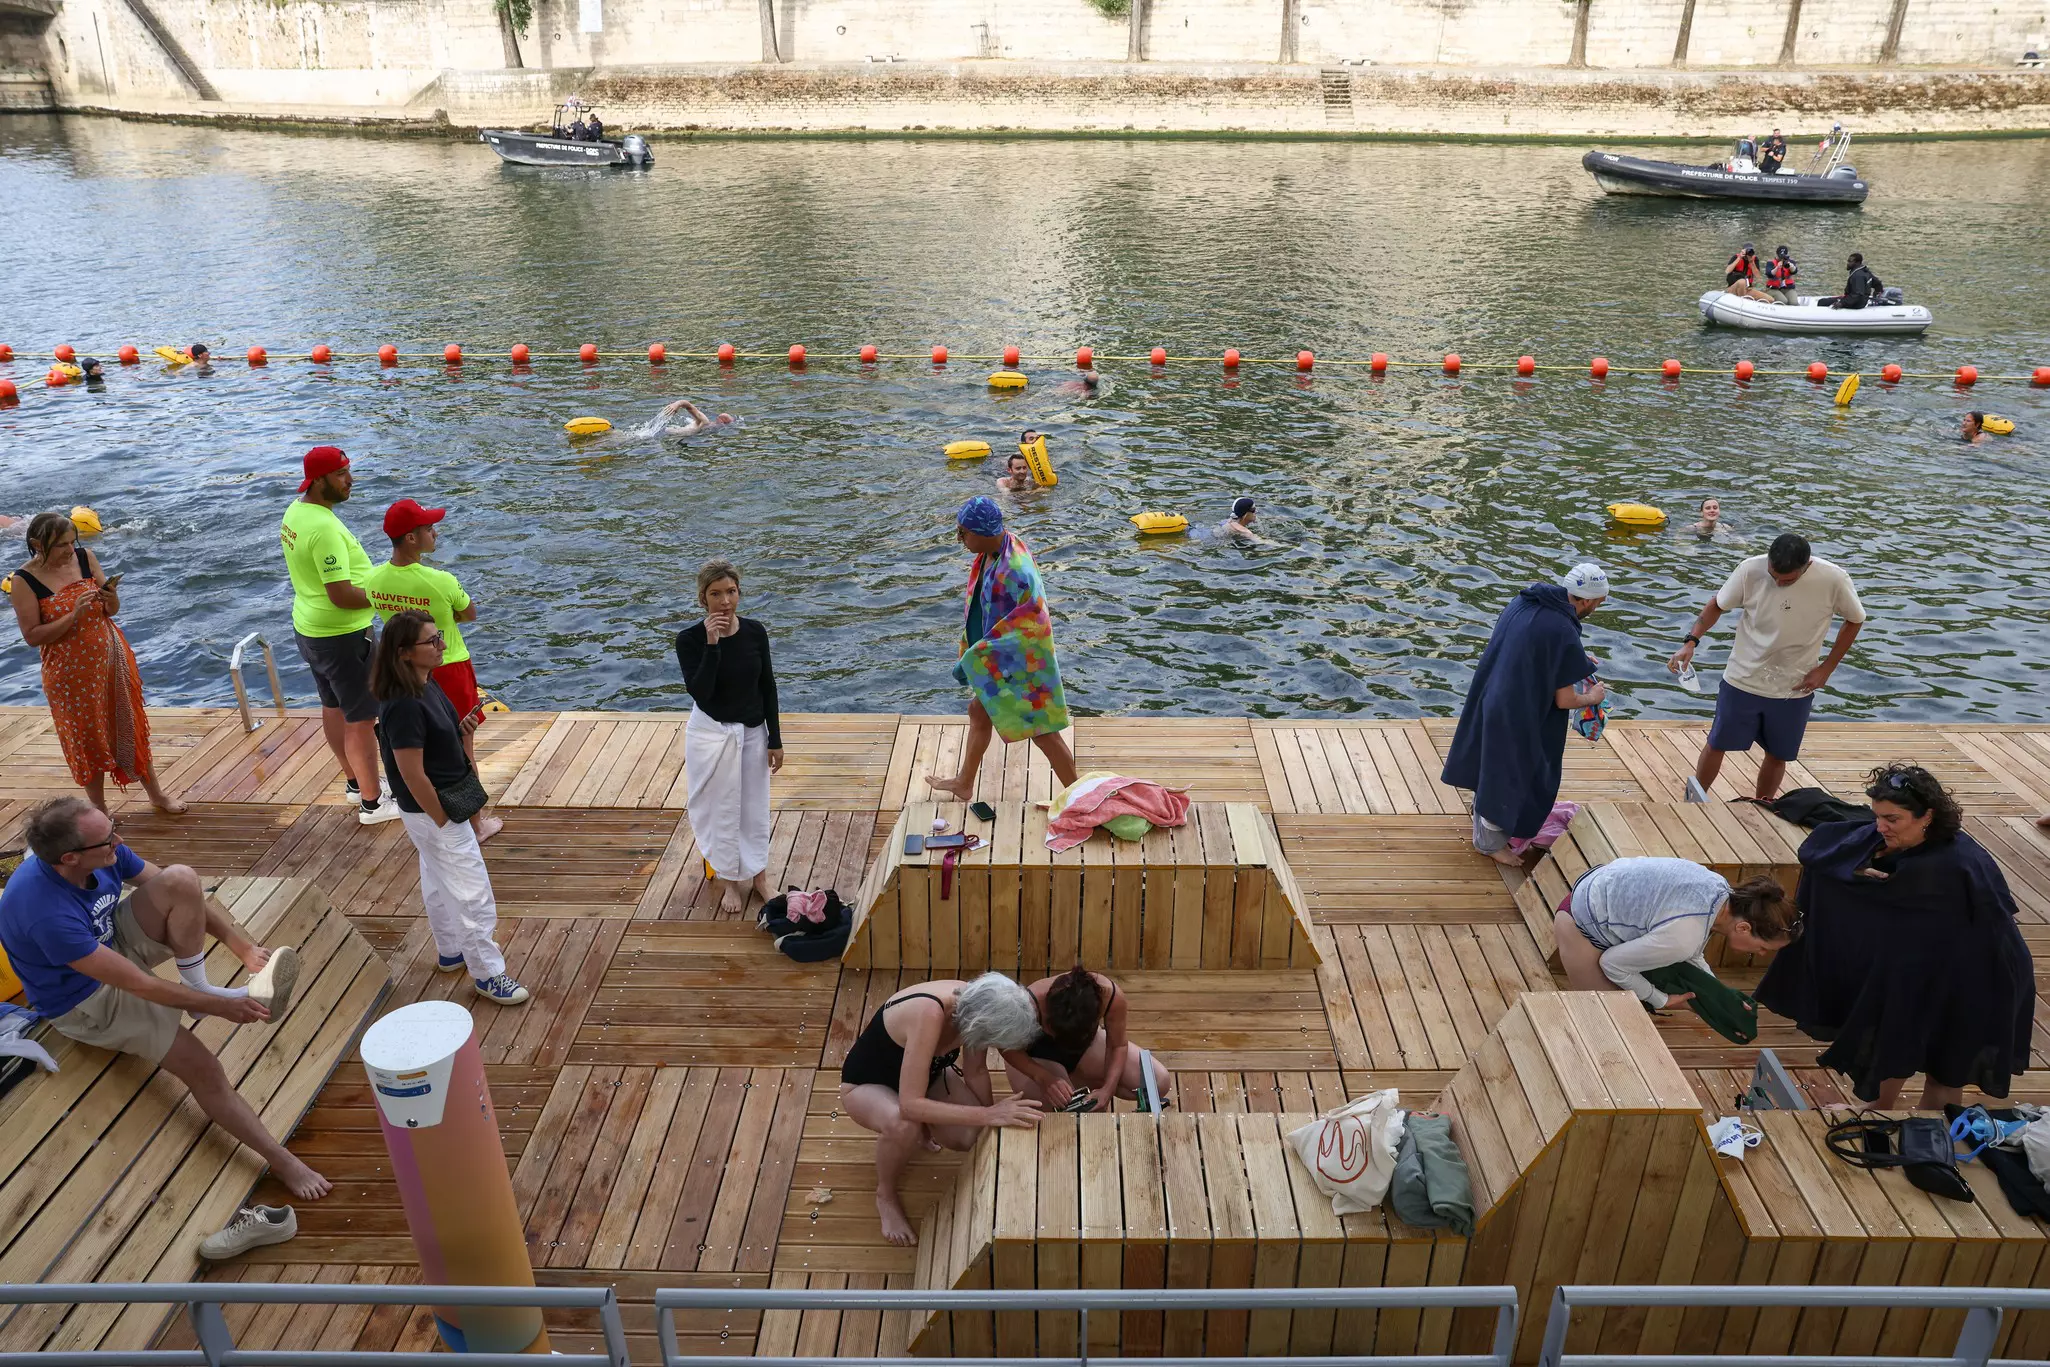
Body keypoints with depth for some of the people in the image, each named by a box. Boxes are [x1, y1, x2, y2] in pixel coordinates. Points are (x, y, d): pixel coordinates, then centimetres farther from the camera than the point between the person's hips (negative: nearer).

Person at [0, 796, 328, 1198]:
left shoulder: (103, 852, -20)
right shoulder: (46, 912, -39)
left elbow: (183, 895, -8)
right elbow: (139, 985, -32)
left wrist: (244, 948, -14)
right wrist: (222, 1007, -25)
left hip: (115, 942, 6)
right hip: (86, 1000, -6)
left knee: (181, 879, -24)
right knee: (204, 1070, -18)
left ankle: (198, 987, -9)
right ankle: (280, 1160, -9)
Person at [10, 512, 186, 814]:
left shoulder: (85, 557, -5)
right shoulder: (24, 581, -16)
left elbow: (113, 610, 2)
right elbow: (32, 636, -16)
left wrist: (111, 597, -21)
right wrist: (75, 614, -27)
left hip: (110, 659, 3)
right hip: (71, 673, -3)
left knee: (130, 725, 15)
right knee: (86, 738, 10)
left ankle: (155, 793, 31)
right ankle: (98, 808, 27)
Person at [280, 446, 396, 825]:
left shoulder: (295, 511, 4)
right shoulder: (325, 528, -28)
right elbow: (341, 595, -30)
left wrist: (372, 583, 13)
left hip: (309, 627, 10)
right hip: (341, 636, -10)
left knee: (334, 707, 22)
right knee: (361, 719, 1)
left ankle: (356, 781, 39)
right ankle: (371, 803, 11)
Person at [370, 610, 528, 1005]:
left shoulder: (427, 685, -1)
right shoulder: (404, 706, -29)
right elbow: (413, 775, -26)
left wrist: (464, 732, -8)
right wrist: (444, 822, -18)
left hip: (445, 802, 10)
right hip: (433, 811, -10)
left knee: (437, 882, 25)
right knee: (473, 894, 1)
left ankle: (451, 951, 43)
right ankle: (488, 974, 14)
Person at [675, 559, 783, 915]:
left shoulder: (755, 632, -7)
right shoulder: (689, 639, -16)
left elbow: (768, 687, 0)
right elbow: (699, 692, -27)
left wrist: (775, 739, 1)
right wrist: (711, 644, -33)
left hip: (752, 732, 3)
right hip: (711, 734, -3)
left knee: (755, 806, 15)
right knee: (720, 809, 10)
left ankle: (759, 876, 34)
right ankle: (729, 880, 29)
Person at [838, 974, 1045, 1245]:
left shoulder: (974, 1004, -23)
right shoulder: (929, 1015, -43)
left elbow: (976, 1072, -6)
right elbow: (910, 1105, -45)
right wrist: (988, 1114, -46)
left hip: (926, 1074, 6)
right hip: (866, 1085, -6)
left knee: (973, 1136, -15)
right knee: (904, 1126, -38)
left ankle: (922, 1126, 18)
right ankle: (885, 1195, -6)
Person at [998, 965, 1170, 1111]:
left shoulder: (1111, 996, -35)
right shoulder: (1030, 1005, -42)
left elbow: (1117, 1046, -15)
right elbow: (1010, 1049, -23)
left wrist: (1107, 1089, -29)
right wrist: (1043, 1078, -40)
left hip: (1087, 1046, 3)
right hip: (1037, 1054, -2)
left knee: (1160, 1082, -9)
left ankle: (1078, 1082, 4)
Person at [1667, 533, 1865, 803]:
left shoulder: (1833, 579, -18)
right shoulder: (1750, 570, -19)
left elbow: (1855, 620, 0)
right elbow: (1717, 605, -3)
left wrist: (1827, 668, -5)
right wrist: (1691, 641, -17)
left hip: (1795, 689, 1)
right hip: (1742, 680, -1)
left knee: (1777, 755, 14)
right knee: (1717, 745, 9)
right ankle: (1694, 800, 28)